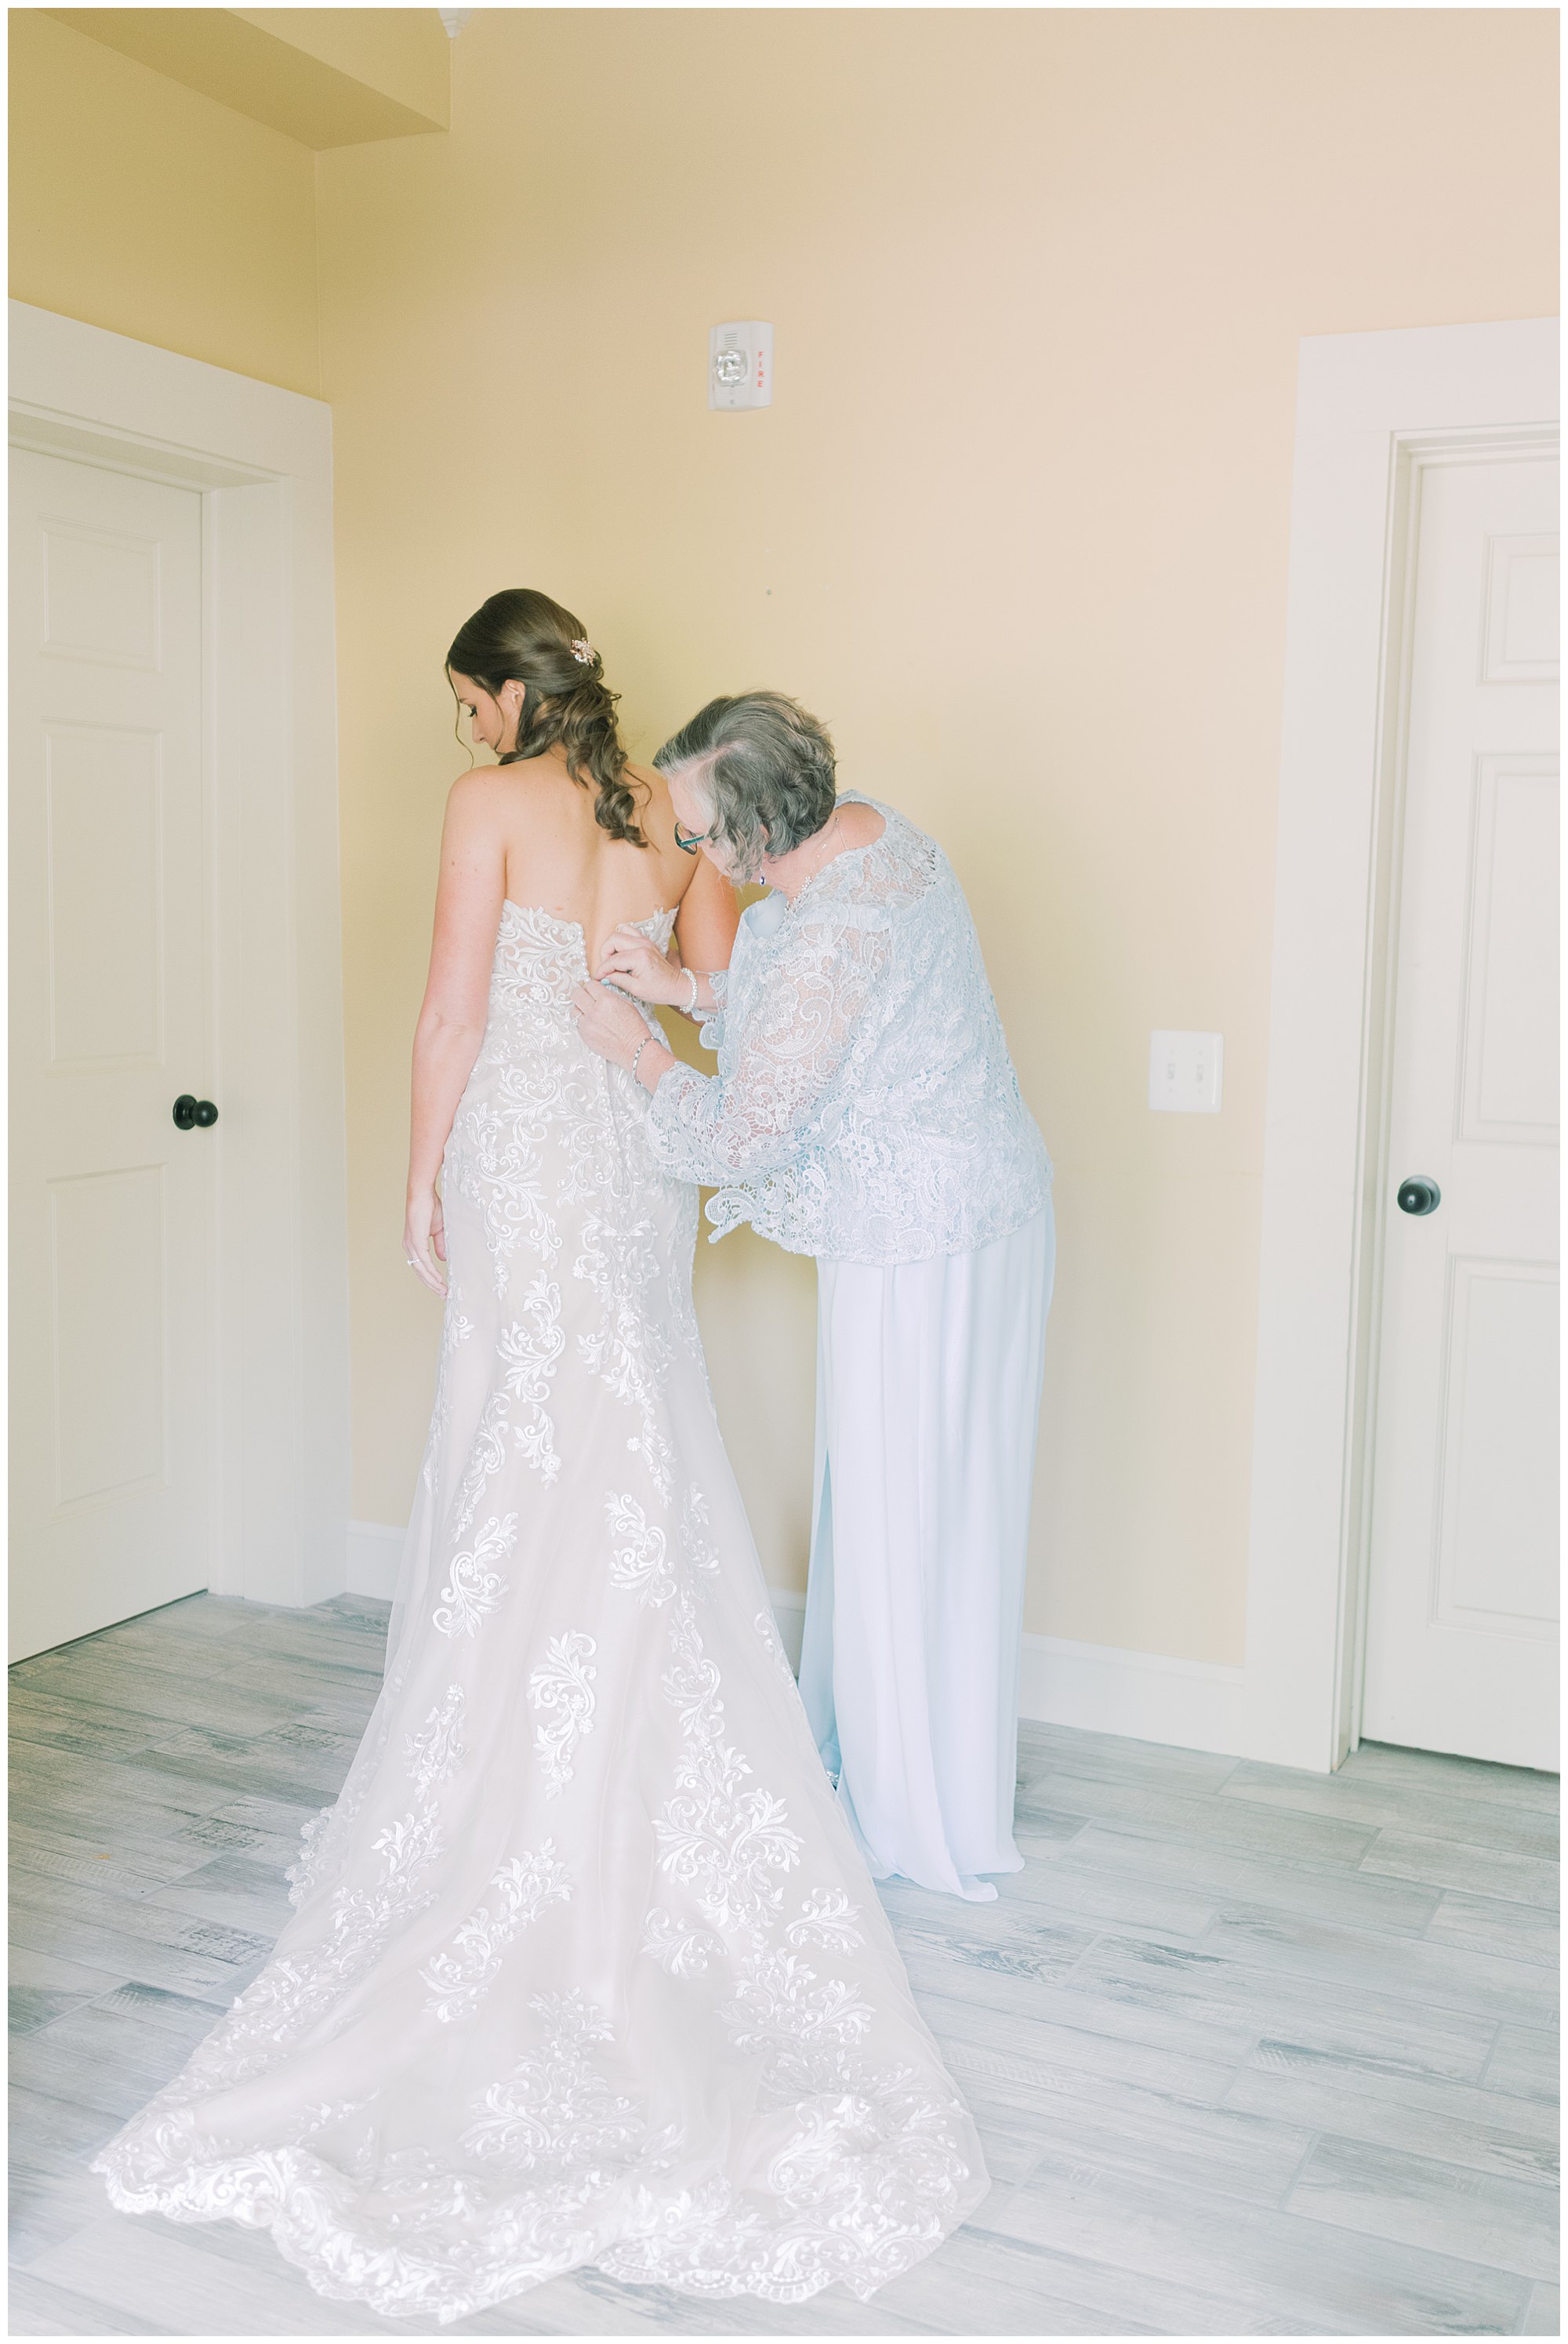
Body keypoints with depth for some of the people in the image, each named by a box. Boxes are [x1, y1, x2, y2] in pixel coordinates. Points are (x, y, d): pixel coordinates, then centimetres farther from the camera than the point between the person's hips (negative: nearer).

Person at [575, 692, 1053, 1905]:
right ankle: (867, 1751, 37)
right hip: (957, 1208, 10)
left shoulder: (832, 935, -29)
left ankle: (929, 1824, 20)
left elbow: (741, 1135, -20)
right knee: (883, 1493, 20)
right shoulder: (863, 825, 1)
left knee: (911, 1514, 3)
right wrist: (683, 985, 7)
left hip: (926, 1241, -10)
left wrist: (637, 1046, -6)